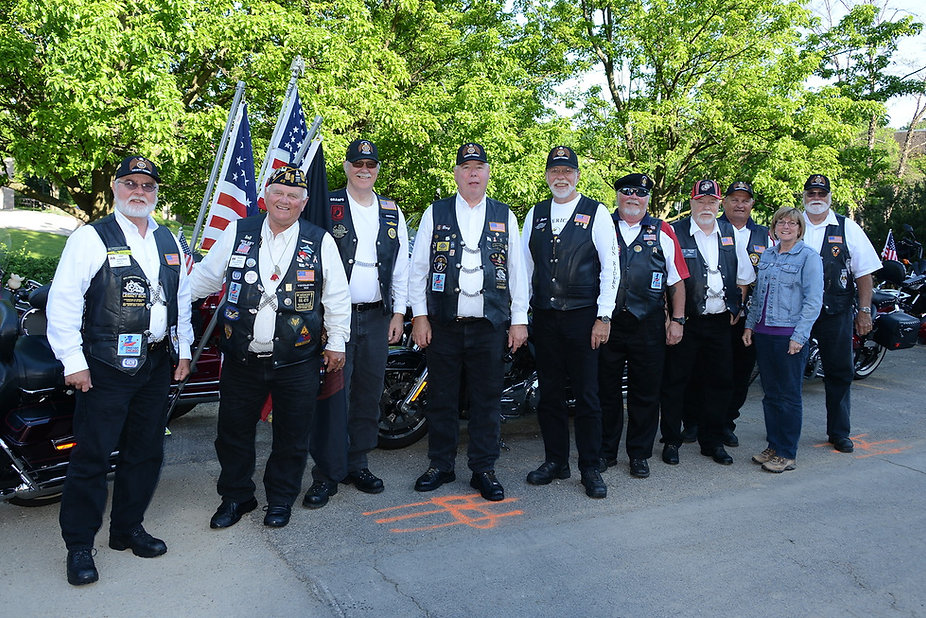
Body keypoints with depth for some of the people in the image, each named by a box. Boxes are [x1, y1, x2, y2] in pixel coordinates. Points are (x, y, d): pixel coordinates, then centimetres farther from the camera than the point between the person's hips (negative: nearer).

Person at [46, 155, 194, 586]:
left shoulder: (169, 241, 13)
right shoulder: (91, 238, -5)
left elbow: (181, 297, 19)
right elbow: (62, 302, -10)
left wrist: (183, 349, 13)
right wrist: (73, 361, -14)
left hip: (157, 363, 6)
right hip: (106, 367, -5)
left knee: (145, 453, 12)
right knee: (91, 456, -1)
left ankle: (127, 529, 28)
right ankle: (79, 545, 13)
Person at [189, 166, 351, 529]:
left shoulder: (320, 242, 1)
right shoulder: (237, 233, 5)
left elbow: (337, 296, 3)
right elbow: (204, 278, 13)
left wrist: (337, 343, 2)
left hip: (296, 362, -1)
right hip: (241, 360, 2)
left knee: (291, 437, 9)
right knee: (234, 432, 11)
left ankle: (280, 499, 29)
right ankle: (236, 497, 32)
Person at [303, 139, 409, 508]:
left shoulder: (392, 212, 12)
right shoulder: (327, 207, 0)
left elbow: (401, 266, 13)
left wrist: (398, 312, 8)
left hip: (377, 315, 4)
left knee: (369, 393, 9)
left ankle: (357, 464, 22)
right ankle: (326, 474, 5)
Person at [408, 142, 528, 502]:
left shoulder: (505, 217, 10)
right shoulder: (435, 213, 7)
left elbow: (517, 271, 9)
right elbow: (418, 267, 7)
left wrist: (519, 320, 4)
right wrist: (419, 316, 0)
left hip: (489, 326, 1)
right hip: (443, 325, 0)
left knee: (487, 401, 4)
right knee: (441, 398, 6)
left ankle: (484, 470, 17)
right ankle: (440, 465, 22)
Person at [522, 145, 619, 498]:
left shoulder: (597, 213, 1)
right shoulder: (535, 215, 12)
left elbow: (610, 267, -3)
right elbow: (525, 266, 14)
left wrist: (603, 317, -9)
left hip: (583, 317, -3)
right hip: (543, 317, 4)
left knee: (587, 395, 0)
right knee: (549, 393, 9)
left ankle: (590, 469, 12)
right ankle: (555, 461, 22)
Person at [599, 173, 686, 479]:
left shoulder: (662, 232, 9)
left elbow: (677, 280, 10)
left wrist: (677, 320, 3)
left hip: (648, 325, 0)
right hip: (606, 323, 0)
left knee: (645, 393, 6)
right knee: (606, 390, 6)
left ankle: (639, 454, 19)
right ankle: (606, 451, 20)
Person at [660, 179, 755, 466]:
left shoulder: (730, 233, 11)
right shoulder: (674, 232, -3)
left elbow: (744, 277, 18)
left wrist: (736, 308, 8)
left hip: (721, 321, 4)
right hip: (685, 321, -4)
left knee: (719, 382, 9)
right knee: (675, 382, 0)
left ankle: (712, 442, 22)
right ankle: (671, 441, 13)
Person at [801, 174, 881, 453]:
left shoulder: (847, 228, 6)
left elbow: (864, 272, 5)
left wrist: (864, 311, -1)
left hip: (836, 313, 0)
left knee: (839, 372, 6)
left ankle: (839, 432, 19)